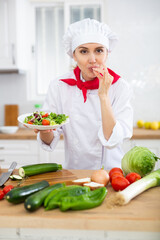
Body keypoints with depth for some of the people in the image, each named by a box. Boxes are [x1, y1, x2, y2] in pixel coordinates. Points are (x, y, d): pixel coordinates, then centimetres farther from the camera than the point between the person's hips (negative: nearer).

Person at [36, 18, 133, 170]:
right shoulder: (58, 87, -4)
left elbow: (112, 140, -15)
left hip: (110, 172, -1)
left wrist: (103, 95, -20)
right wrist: (43, 129, -21)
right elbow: (49, 141, -1)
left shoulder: (120, 87, -6)